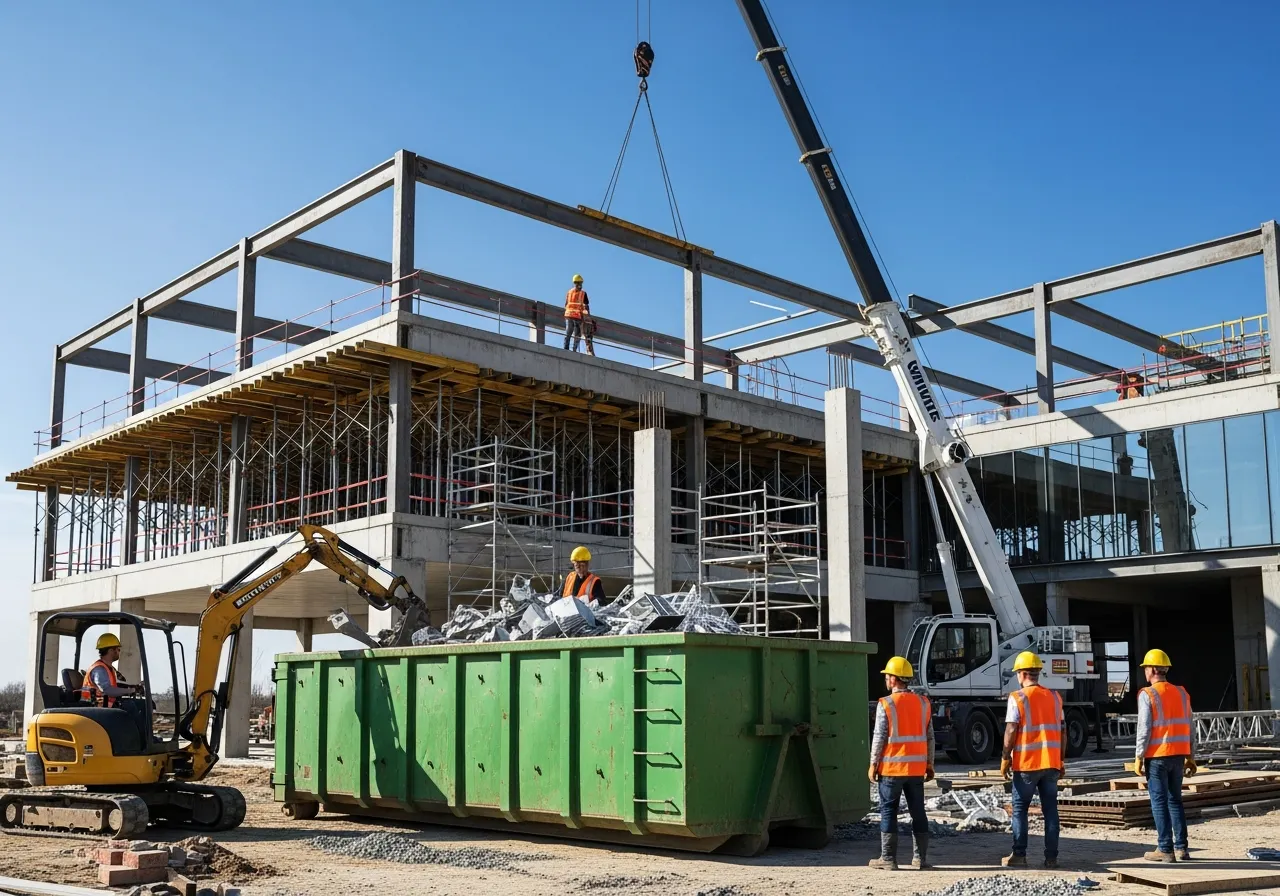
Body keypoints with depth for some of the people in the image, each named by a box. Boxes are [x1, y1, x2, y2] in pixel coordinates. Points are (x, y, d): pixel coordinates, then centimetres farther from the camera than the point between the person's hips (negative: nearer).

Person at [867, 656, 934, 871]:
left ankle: (888, 859, 4)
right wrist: (929, 764, 16)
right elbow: (929, 737, 9)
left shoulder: (885, 704, -10)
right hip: (916, 767, 4)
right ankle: (920, 857, 13)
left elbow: (879, 737, -11)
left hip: (891, 767, -4)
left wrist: (873, 765, -3)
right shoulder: (923, 703, 6)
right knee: (918, 811, 11)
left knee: (888, 812, 3)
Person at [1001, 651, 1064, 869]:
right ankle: (1051, 857, 7)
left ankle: (1019, 855, 4)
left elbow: (1011, 731, -12)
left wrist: (1005, 758, -4)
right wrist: (1061, 760, 16)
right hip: (1051, 762, 4)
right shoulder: (1054, 696, 8)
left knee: (1020, 809, 5)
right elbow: (1061, 730, 10)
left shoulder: (1017, 698, -8)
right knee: (1050, 809, 8)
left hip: (1026, 763, -4)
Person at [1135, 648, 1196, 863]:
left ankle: (1165, 849, 1)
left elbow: (1144, 729, -13)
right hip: (1178, 755, 6)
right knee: (1175, 800, 14)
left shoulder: (1147, 694, -9)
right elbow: (1190, 728, 10)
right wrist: (1191, 757, 16)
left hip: (1157, 756, -5)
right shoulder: (1182, 693, 9)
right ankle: (1181, 848, 12)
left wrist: (1139, 757, -7)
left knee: (1159, 802, 1)